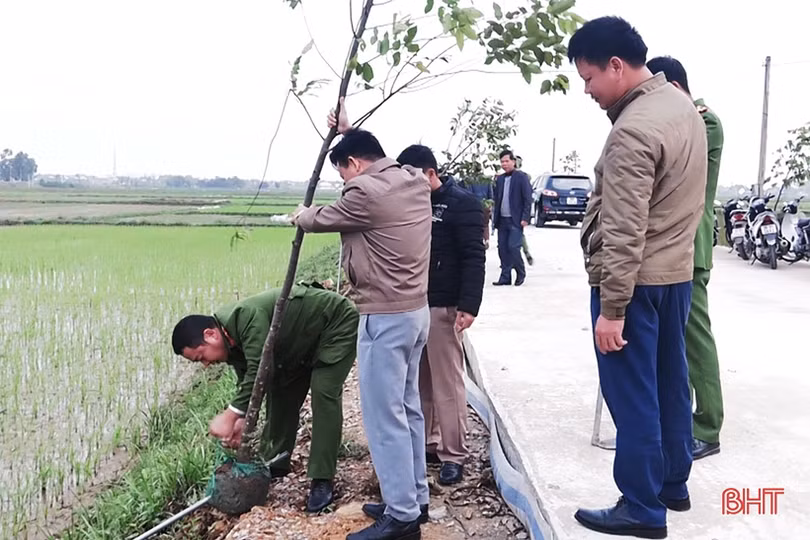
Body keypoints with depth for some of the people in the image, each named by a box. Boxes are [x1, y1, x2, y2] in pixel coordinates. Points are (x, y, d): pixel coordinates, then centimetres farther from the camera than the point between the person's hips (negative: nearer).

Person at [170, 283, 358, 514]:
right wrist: (241, 420, -17)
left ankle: (322, 481, -12)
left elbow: (259, 371, -40)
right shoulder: (233, 339, -4)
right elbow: (247, 381, -1)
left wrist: (231, 415, -36)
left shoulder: (247, 317, -34)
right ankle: (273, 464, 23)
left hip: (338, 323, -10)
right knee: (280, 392, 8)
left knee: (324, 393, -19)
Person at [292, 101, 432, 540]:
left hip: (386, 318, -10)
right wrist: (349, 131, 37)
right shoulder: (414, 180, 8)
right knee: (407, 408, 17)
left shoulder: (366, 193, -17)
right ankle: (414, 496, 28)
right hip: (415, 310, 10)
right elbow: (379, 161, 31)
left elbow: (322, 219, 2)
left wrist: (300, 216, 24)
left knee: (384, 417, -2)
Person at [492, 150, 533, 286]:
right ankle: (505, 277, 11)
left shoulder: (522, 177, -3)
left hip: (516, 220, -6)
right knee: (502, 249, 4)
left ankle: (521, 273, 9)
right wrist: (495, 217, 8)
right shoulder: (499, 179, 13)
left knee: (513, 247, -12)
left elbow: (528, 199, -7)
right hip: (502, 220, 6)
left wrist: (525, 218, -13)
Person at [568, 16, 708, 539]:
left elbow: (623, 233, -23)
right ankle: (673, 484, 32)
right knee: (670, 384, 18)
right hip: (677, 272, 10)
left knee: (634, 397, 1)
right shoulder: (682, 104, 9)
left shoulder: (632, 132, -21)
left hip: (635, 281, -9)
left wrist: (611, 308, -20)